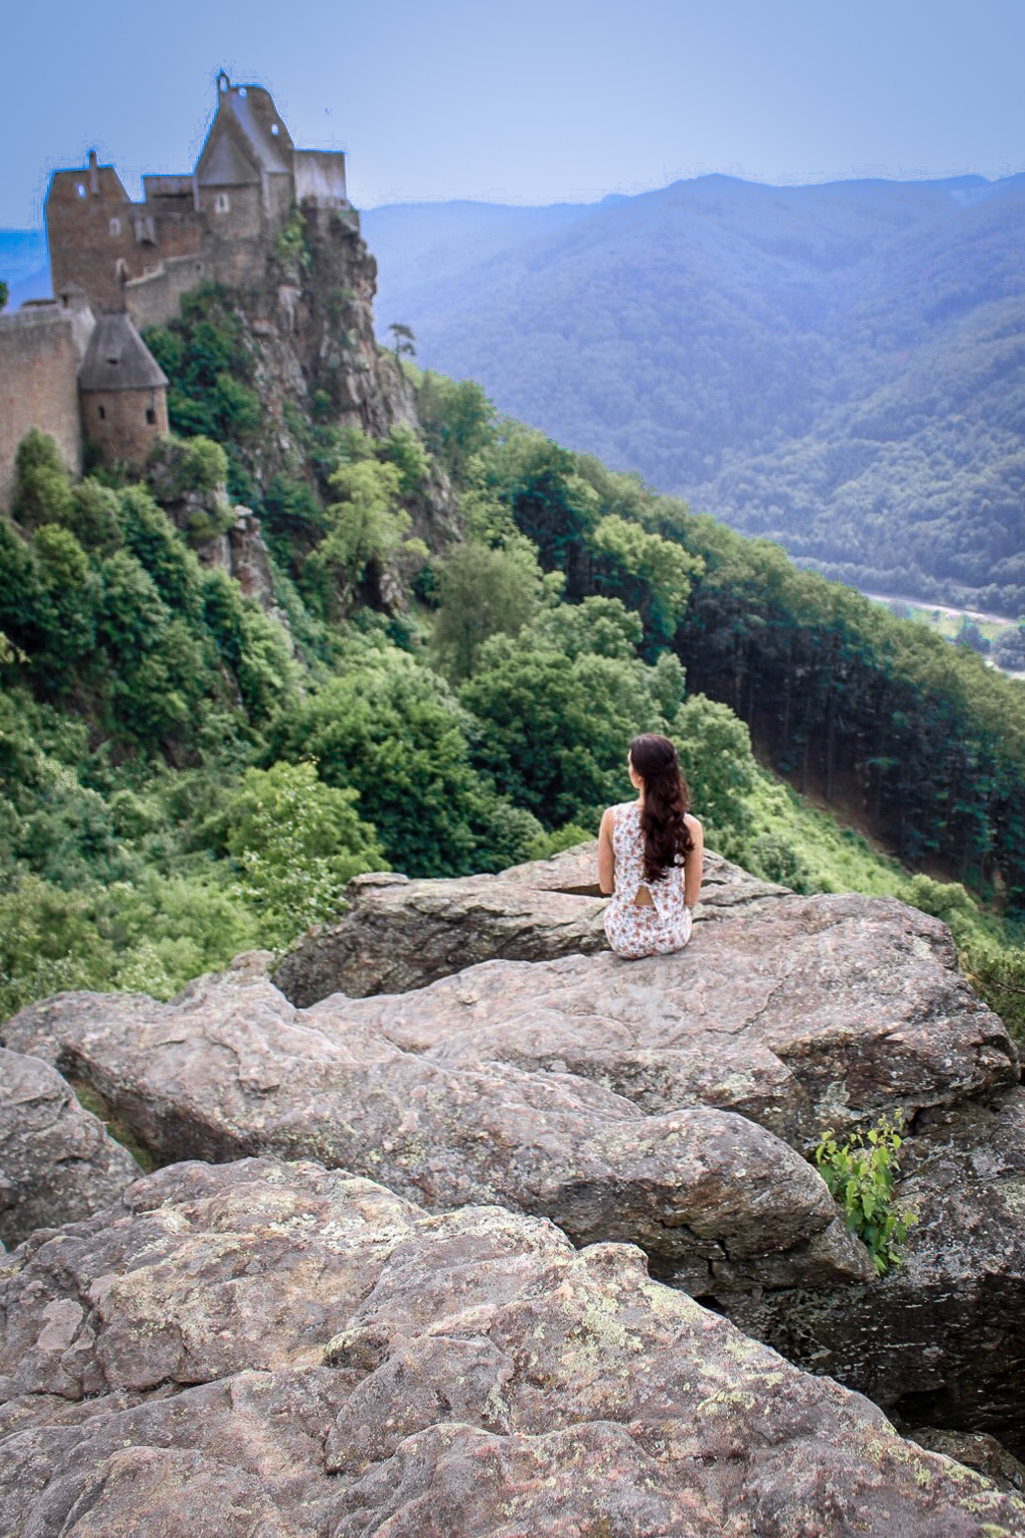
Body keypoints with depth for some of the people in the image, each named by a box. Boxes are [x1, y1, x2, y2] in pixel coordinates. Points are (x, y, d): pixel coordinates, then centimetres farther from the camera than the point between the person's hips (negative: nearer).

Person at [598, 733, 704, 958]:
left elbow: (605, 886, -7)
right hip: (672, 937, 0)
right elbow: (691, 897, -8)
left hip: (624, 939, 0)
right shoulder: (690, 826, -19)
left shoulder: (612, 817, -19)